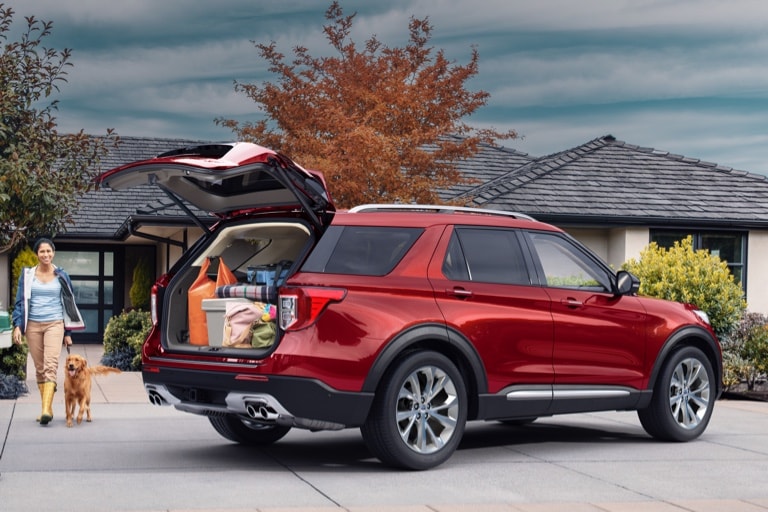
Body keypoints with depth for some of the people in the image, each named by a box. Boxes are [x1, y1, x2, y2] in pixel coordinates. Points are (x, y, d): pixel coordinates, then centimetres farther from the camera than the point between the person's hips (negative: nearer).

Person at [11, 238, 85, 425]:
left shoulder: (61, 276, 6)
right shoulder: (27, 275, 6)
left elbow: (68, 304, 11)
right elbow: (20, 301, 6)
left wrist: (68, 333, 10)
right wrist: (17, 325, -7)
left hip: (54, 324, -2)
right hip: (33, 325, 2)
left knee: (51, 365, -17)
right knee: (39, 368, 5)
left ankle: (46, 410, -27)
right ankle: (47, 408, 13)